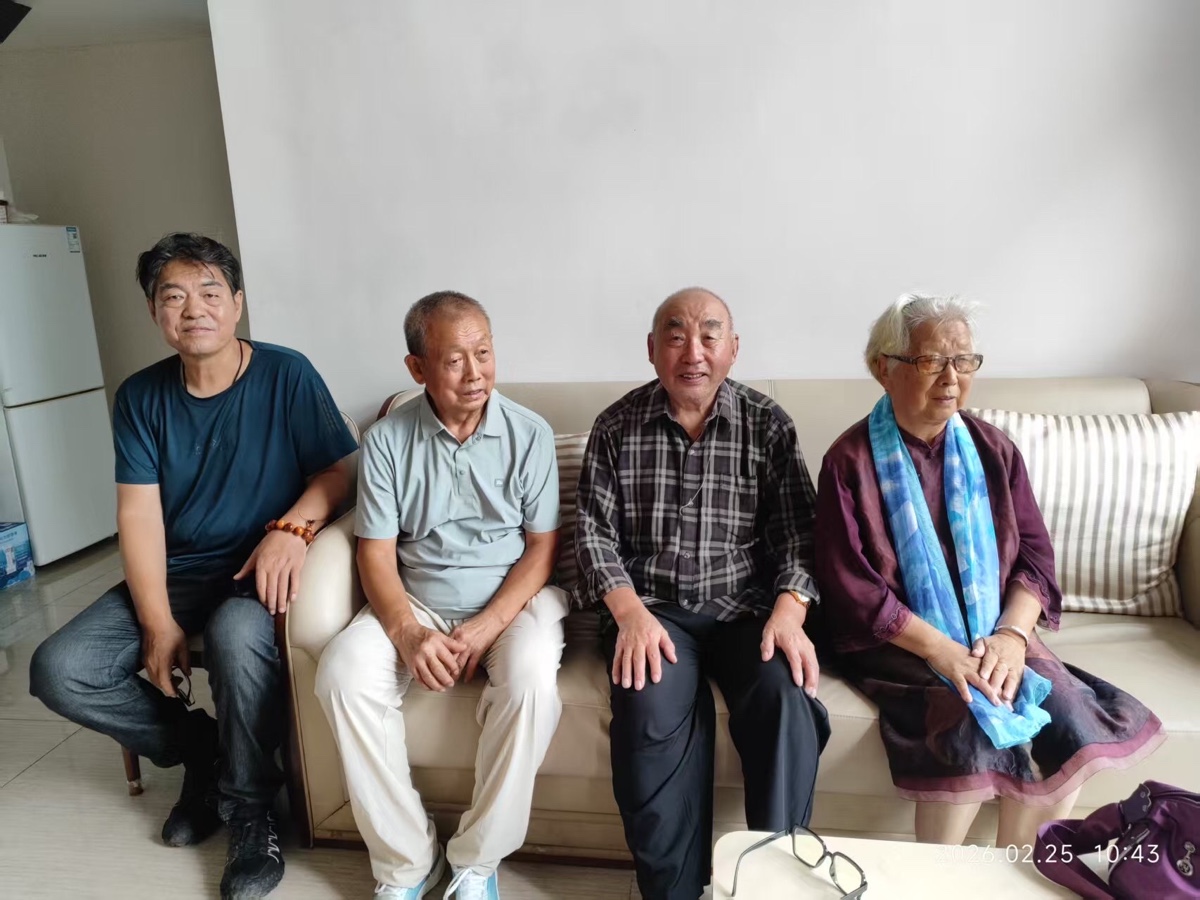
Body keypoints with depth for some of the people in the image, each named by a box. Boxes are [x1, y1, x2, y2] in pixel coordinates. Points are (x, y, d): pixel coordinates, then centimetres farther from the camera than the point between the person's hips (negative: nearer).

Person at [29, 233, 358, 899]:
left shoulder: (286, 375, -8)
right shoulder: (141, 396, 2)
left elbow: (337, 472, -7)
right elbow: (139, 511, -3)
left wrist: (291, 527, -28)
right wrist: (158, 622, -12)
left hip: (259, 568, -4)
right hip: (175, 571, 5)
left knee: (236, 636, -36)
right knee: (57, 671, -13)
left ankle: (250, 811, -11)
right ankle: (202, 752, 9)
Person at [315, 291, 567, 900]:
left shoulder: (529, 433, -6)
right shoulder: (387, 439, -3)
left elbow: (542, 546, -5)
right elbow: (376, 552, -3)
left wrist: (487, 627, -18)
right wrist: (406, 632, -21)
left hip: (512, 598, -1)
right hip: (416, 602, 2)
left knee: (532, 679, -32)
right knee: (343, 674, -24)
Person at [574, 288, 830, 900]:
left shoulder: (769, 425, 4)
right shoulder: (617, 426, 4)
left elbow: (795, 531, 1)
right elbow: (595, 531, 0)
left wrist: (788, 611, -17)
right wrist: (631, 612, -15)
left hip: (747, 607, 1)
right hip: (650, 608, 0)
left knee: (786, 701, -27)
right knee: (653, 711, -28)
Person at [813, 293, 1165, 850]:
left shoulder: (993, 450, 6)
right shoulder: (851, 462, -10)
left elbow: (1035, 554, 4)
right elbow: (850, 588, -14)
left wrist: (1011, 634, -14)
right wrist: (941, 649, -21)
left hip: (990, 634, 5)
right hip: (893, 642, -4)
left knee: (1070, 723, -17)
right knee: (975, 730, -26)